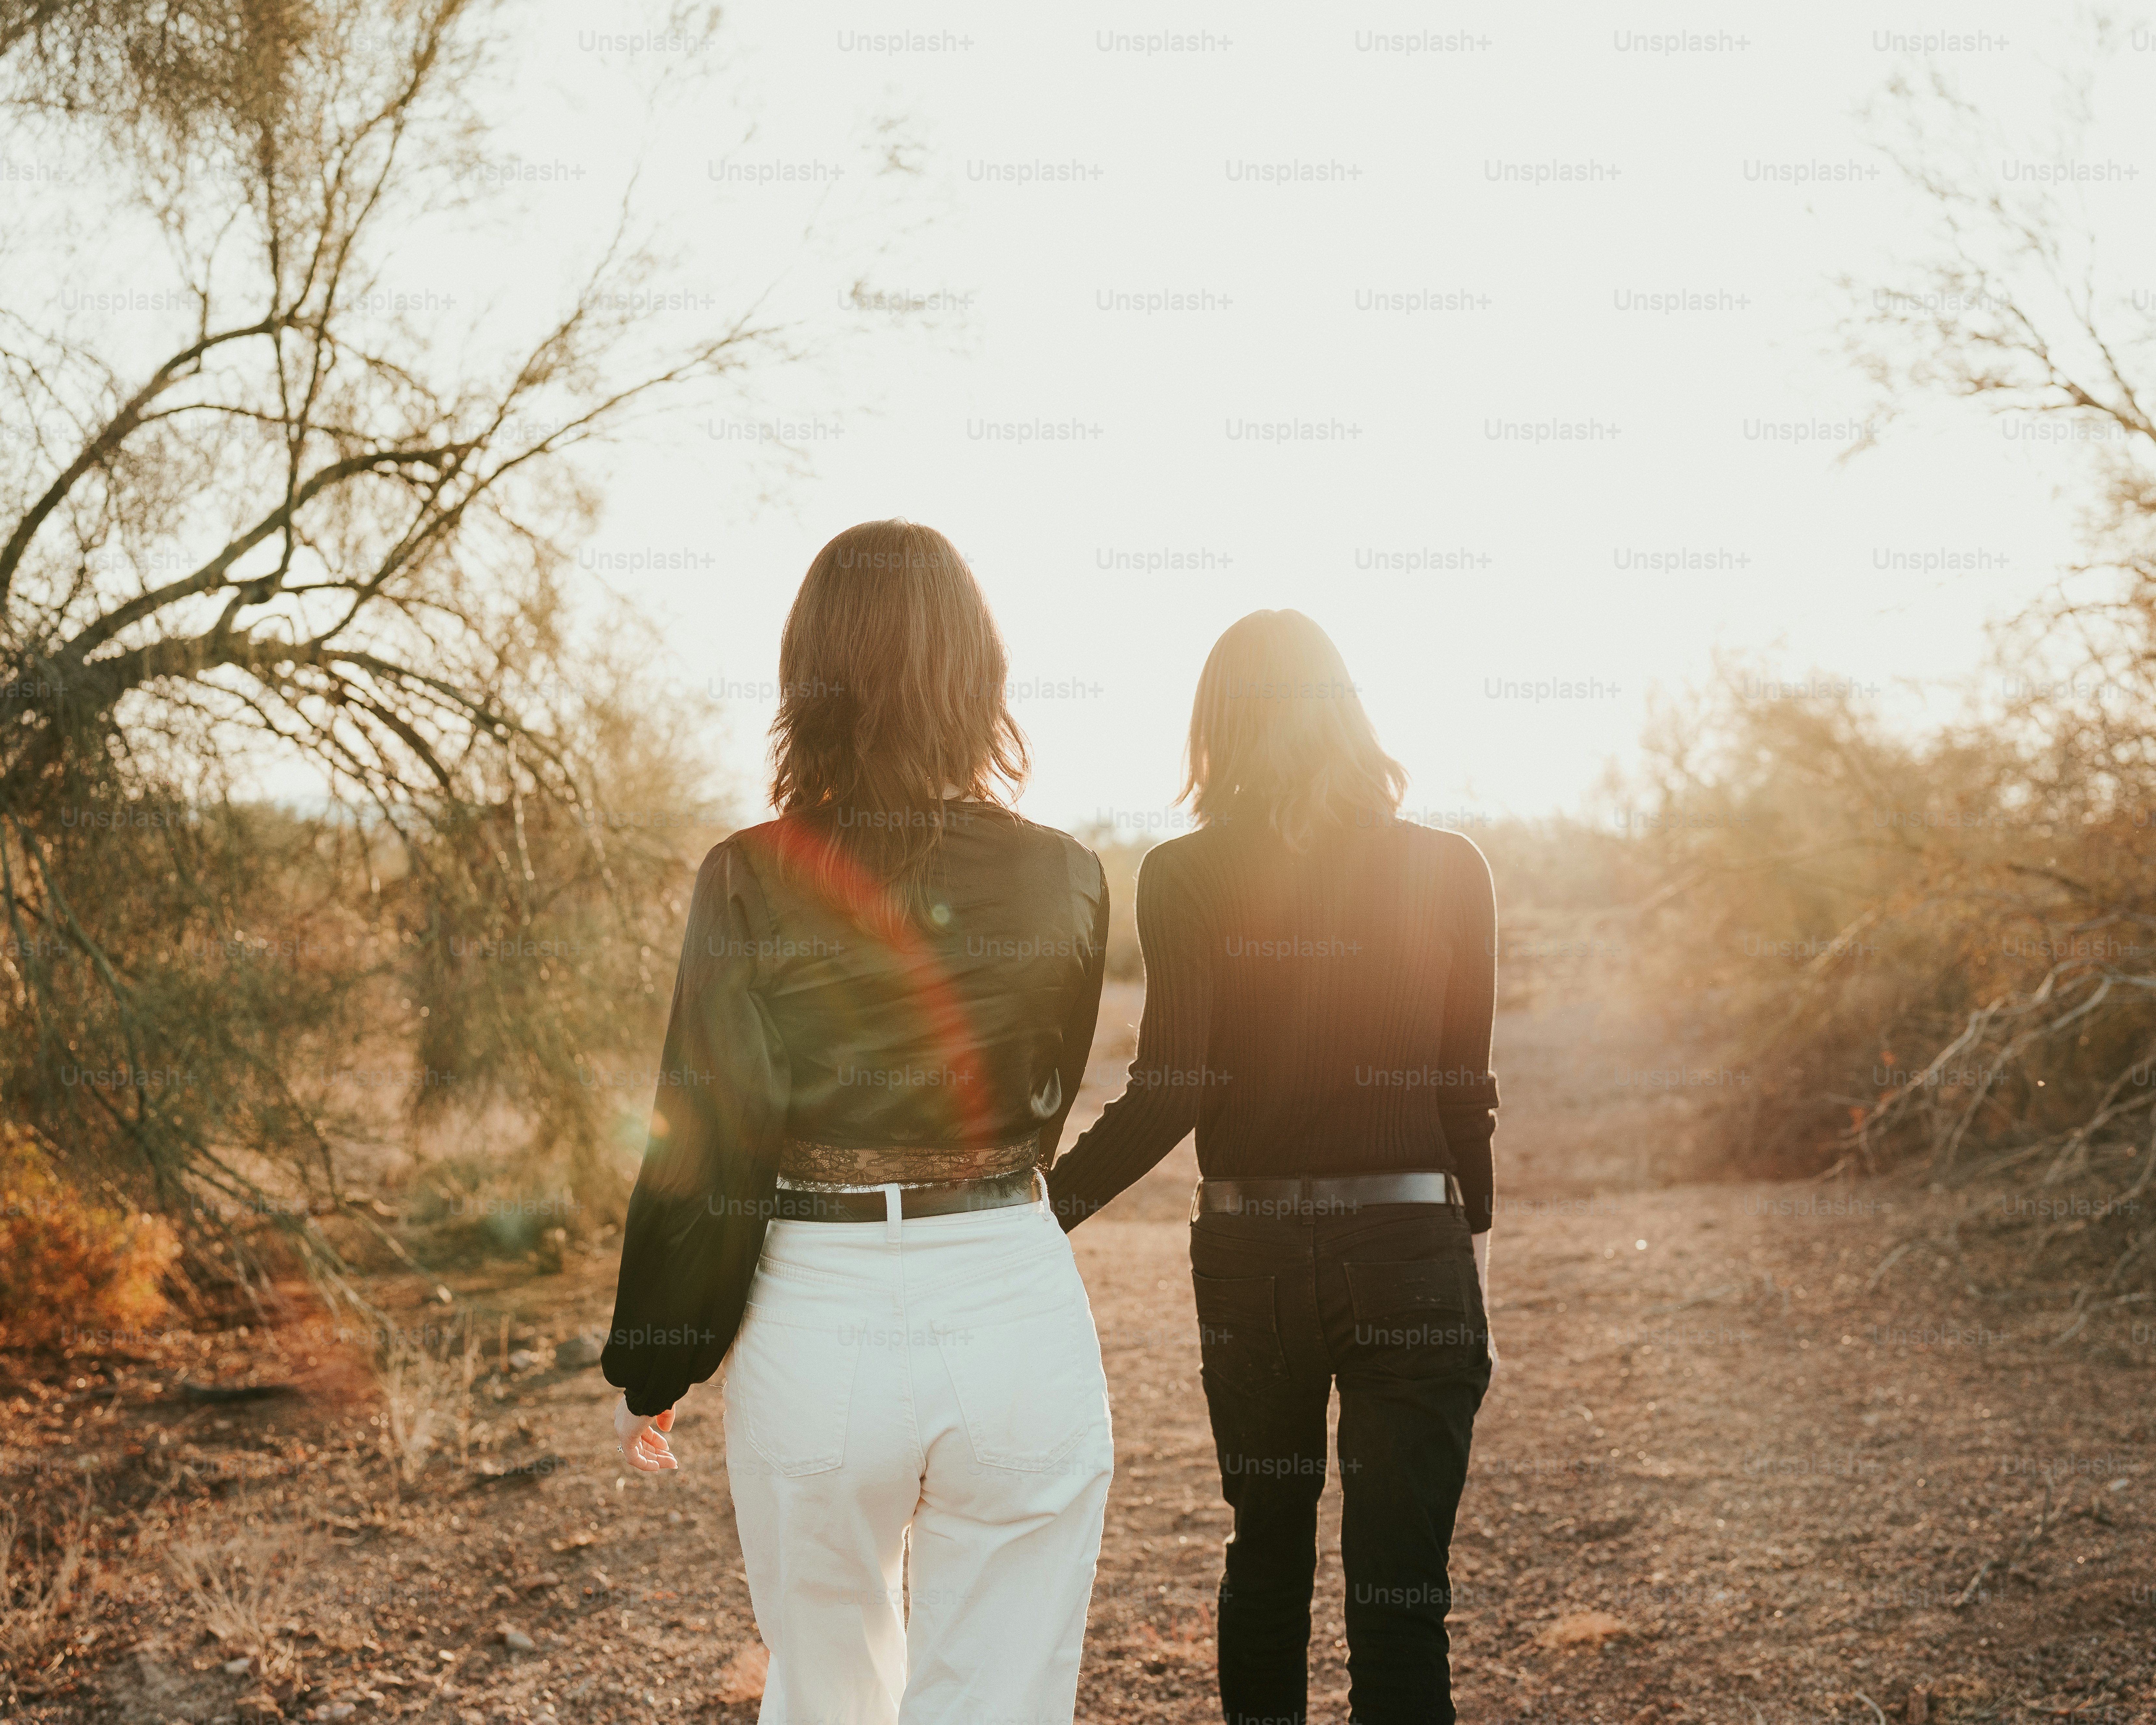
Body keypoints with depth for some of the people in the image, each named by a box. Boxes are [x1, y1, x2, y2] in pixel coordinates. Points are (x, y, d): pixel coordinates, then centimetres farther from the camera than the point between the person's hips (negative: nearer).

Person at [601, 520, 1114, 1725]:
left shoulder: (752, 881, -10)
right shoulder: (1064, 881, -3)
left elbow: (704, 1147, -8)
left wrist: (651, 1370, 4)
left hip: (817, 1320, 0)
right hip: (1021, 1311, 1)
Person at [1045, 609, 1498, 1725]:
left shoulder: (1185, 877, -5)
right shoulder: (1448, 870, -2)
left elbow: (1168, 1095, -13)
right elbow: (1464, 1092, 1)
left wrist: (1043, 1209, -6)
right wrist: (1476, 1249, 12)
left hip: (1246, 1257, 1)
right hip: (1408, 1251, -1)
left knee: (1265, 1561, 20)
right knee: (1398, 1598, 1)